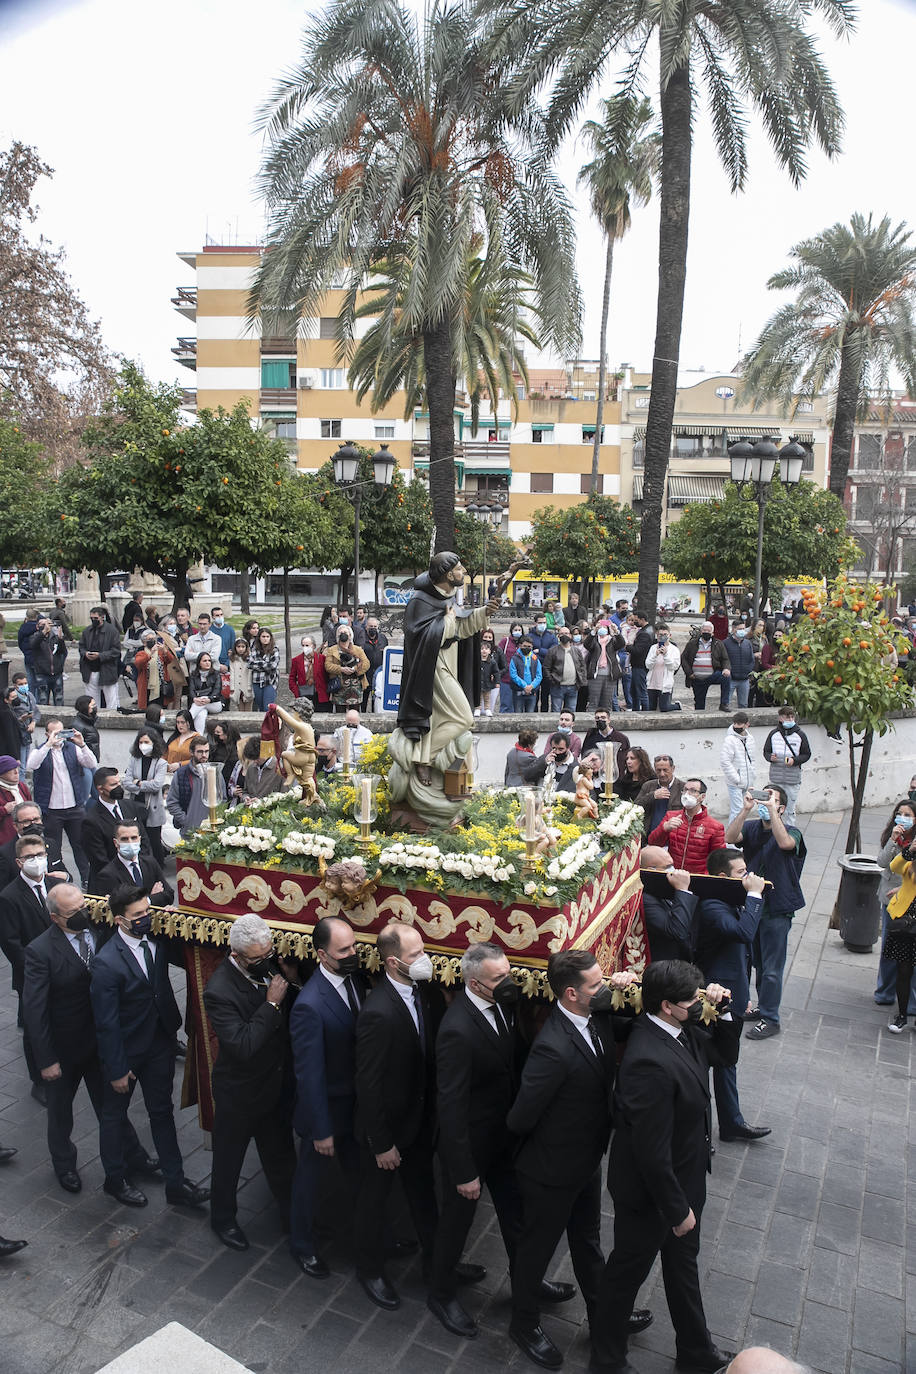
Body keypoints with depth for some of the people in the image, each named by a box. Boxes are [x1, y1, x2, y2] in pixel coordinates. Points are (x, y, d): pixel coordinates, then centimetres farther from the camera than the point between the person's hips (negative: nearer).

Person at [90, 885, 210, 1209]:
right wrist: (117, 1069, -15)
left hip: (160, 1042, 5)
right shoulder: (106, 963, -27)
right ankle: (116, 1179, 42)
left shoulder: (157, 939, -11)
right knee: (114, 1115, 19)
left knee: (162, 1112, 17)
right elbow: (106, 1023, -20)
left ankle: (176, 1183, 31)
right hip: (126, 1050, -5)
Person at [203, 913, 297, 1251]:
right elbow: (242, 1046, -35)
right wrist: (272, 1004, -34)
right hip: (239, 1094, -5)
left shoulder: (268, 964, -13)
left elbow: (288, 1015, 4)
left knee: (280, 1156, 25)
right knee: (228, 1160, 21)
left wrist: (288, 980, -12)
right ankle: (223, 1218, 46)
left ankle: (292, 1213, 47)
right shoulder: (219, 990, -32)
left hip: (277, 1084, 5)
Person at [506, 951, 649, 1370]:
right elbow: (520, 1119, -30)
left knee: (587, 1239, 30)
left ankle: (602, 1311, 53)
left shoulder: (597, 1015, -15)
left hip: (587, 1160, 7)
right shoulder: (553, 1048, -39)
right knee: (537, 1247, 20)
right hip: (552, 1169, -7)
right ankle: (524, 1324, 45)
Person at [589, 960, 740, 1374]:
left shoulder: (681, 1030, -11)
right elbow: (652, 1151, -32)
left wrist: (722, 1010, -12)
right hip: (649, 1190, -8)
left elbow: (724, 1055, 7)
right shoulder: (650, 1061, -39)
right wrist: (678, 1208, -19)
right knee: (627, 1270, 18)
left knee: (683, 1263, 29)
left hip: (683, 1178, 8)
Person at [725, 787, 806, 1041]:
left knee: (772, 968, 1)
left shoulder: (791, 832, -10)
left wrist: (771, 809, -31)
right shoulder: (751, 827, 0)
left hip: (777, 909, -5)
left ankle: (770, 1019, 12)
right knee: (757, 963, 19)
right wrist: (746, 809, -26)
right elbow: (730, 838, -18)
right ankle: (763, 1006, 35)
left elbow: (785, 843, -33)